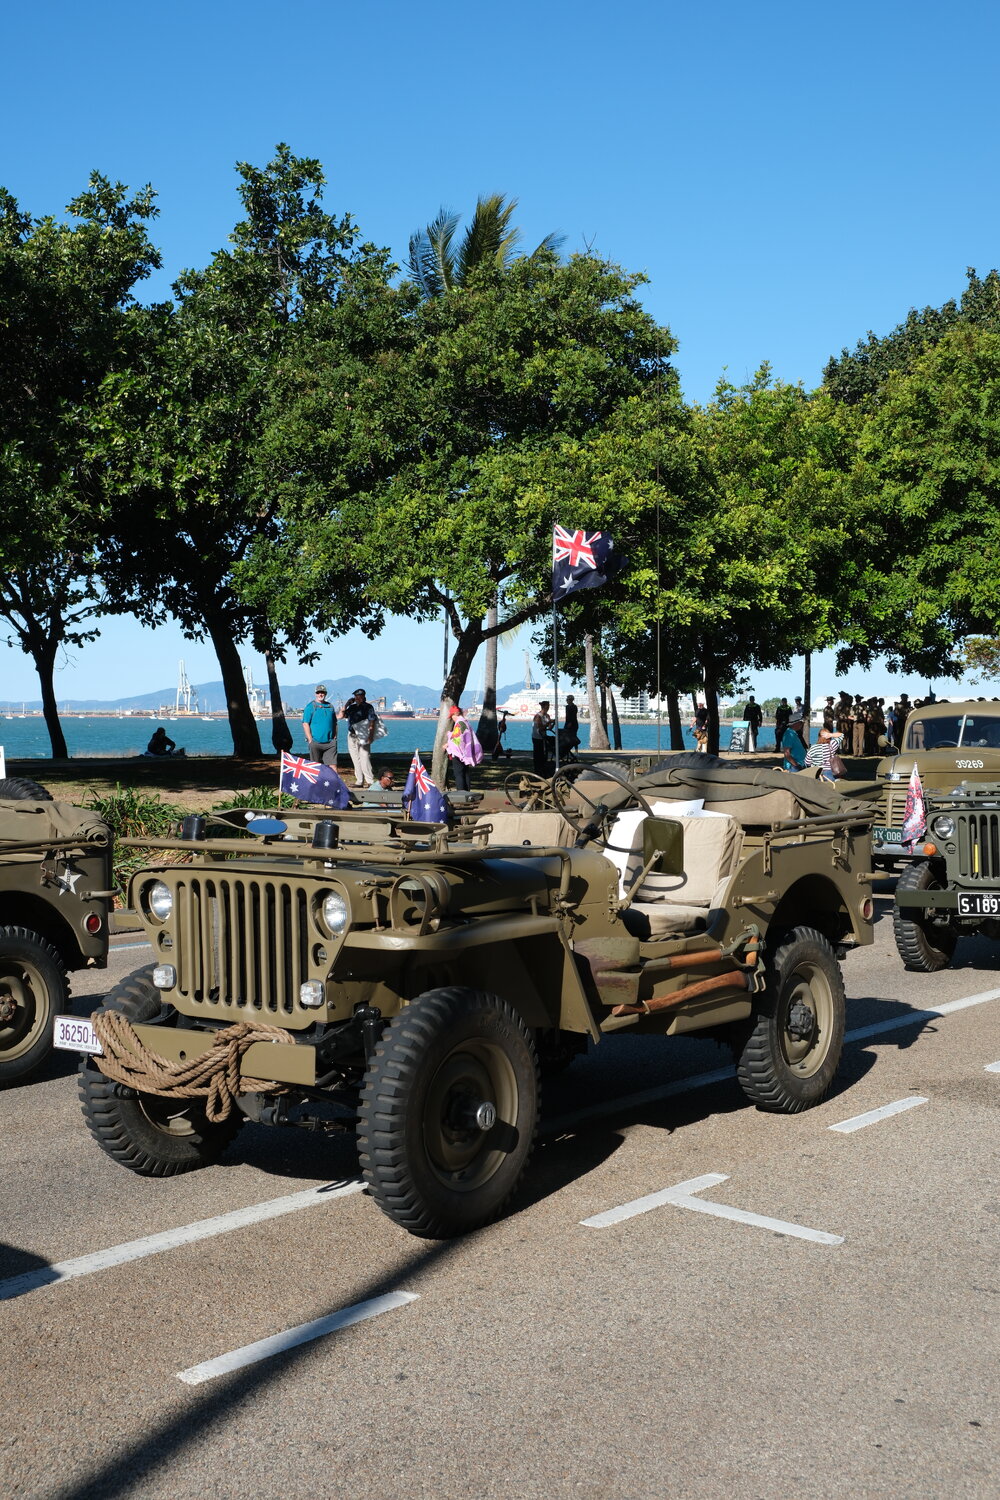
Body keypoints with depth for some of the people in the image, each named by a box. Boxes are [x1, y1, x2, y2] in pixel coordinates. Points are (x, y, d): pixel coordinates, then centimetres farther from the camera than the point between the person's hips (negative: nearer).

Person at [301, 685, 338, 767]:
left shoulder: (330, 706, 15)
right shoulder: (310, 706, 1)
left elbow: (334, 723, 21)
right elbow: (305, 724, -5)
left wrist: (335, 737, 9)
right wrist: (310, 740, -11)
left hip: (330, 742, 3)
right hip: (315, 741, -3)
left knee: (333, 765, -4)